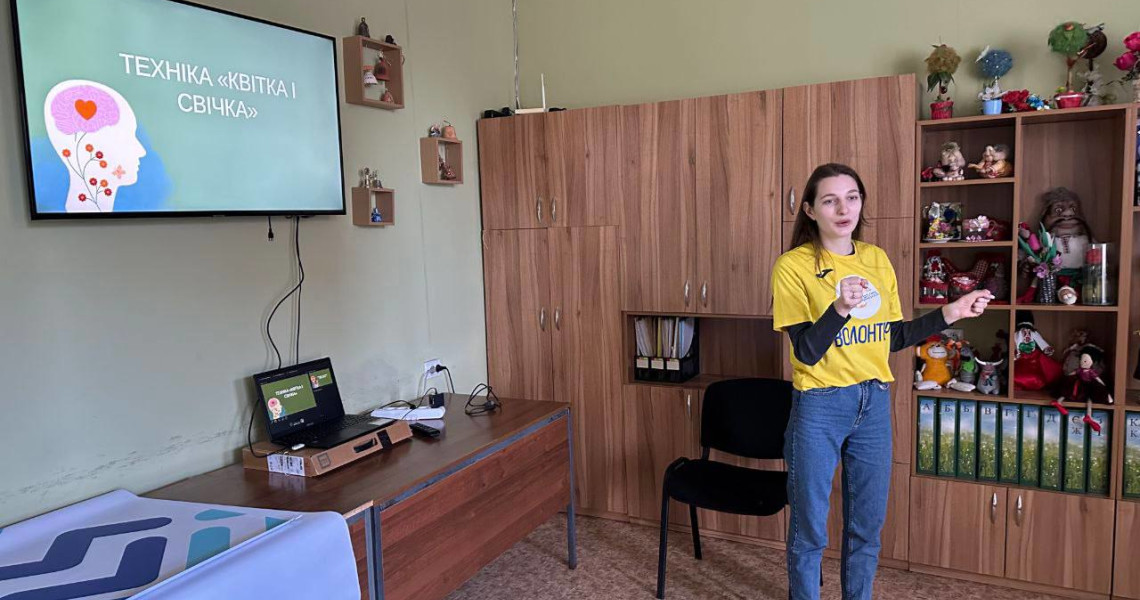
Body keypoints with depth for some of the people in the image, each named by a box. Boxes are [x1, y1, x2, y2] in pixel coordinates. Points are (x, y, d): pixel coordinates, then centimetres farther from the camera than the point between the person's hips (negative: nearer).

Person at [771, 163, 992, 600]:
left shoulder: (877, 260, 5)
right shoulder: (793, 265, -11)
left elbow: (891, 337, 11)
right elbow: (807, 352, -16)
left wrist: (950, 313, 4)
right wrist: (840, 307, -31)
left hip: (874, 403, 5)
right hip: (819, 406, -5)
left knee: (867, 526, 17)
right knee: (809, 530, 7)